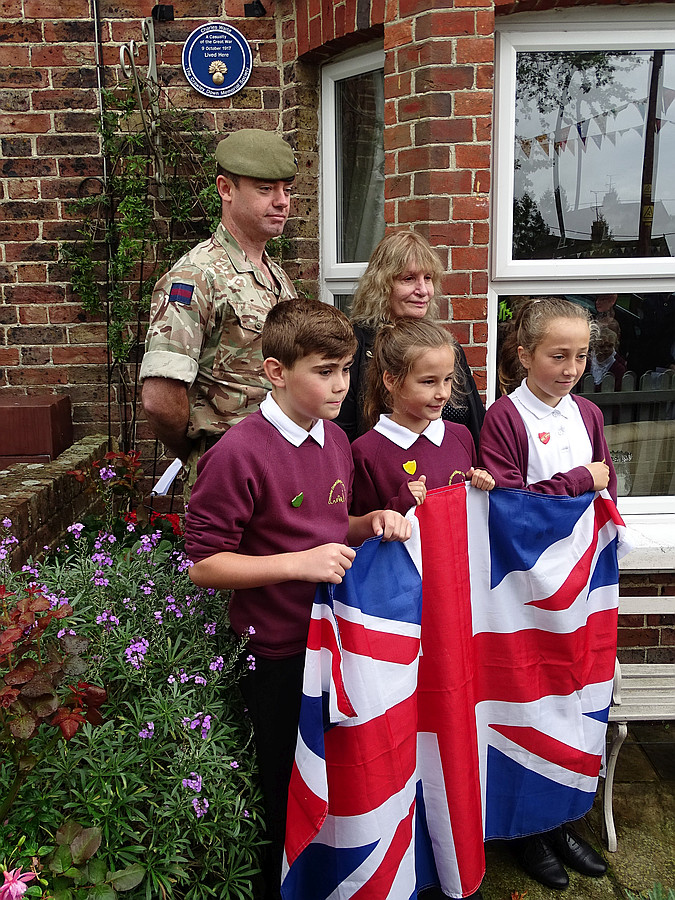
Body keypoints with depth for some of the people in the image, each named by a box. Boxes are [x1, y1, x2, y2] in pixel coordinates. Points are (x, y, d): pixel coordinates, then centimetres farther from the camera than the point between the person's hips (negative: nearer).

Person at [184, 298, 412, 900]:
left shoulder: (336, 441, 3)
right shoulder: (239, 454, -20)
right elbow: (204, 565, -18)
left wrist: (373, 523, -3)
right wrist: (297, 564, -25)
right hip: (278, 656, -6)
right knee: (288, 794, 13)